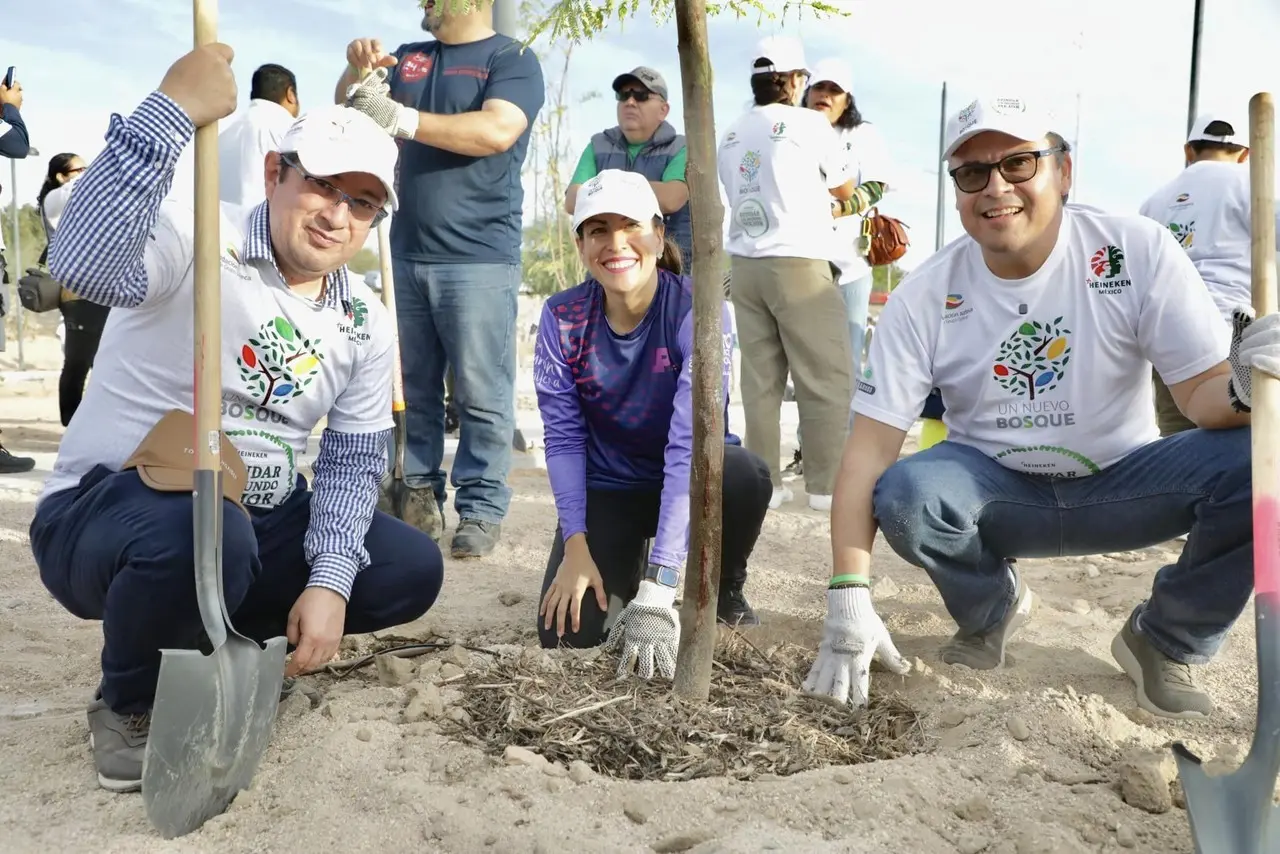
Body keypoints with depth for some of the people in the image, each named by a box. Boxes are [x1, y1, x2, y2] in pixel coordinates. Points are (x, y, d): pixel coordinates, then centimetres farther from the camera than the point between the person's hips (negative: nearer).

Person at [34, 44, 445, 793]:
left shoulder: (366, 323, 2)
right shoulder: (194, 241, -16)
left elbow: (354, 460, 0)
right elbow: (82, 264, -38)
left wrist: (329, 582, -14)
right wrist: (174, 113, -41)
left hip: (256, 523, 6)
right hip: (103, 510, -6)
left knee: (412, 569, -5)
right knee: (200, 533, -40)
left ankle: (217, 633, 11)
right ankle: (130, 702, -6)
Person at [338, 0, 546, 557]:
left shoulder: (511, 59, 0)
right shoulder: (408, 59, 17)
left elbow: (496, 131, -17)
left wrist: (400, 119, -18)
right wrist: (356, 71, -2)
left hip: (479, 259, -5)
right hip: (407, 254, 6)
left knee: (480, 393, -5)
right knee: (412, 387, 7)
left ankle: (481, 510, 1)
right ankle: (418, 496, 15)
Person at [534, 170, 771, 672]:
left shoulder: (696, 309, -23)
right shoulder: (562, 319, -13)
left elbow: (689, 441, -32)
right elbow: (563, 438, -9)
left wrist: (657, 588, -39)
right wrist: (576, 546, -21)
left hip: (687, 482, -1)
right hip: (607, 488, 2)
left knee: (744, 476, -36)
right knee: (569, 634, -18)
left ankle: (725, 589, -2)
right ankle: (622, 571, 18)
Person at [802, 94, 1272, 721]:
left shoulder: (1140, 251, -13)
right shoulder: (925, 297, -13)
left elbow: (1203, 394, -12)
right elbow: (869, 446, -17)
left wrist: (1244, 390, -40)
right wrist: (848, 600, -26)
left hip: (1122, 485, 1)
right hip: (995, 491, 0)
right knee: (903, 494, -31)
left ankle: (1165, 642, 3)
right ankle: (990, 609, 6)